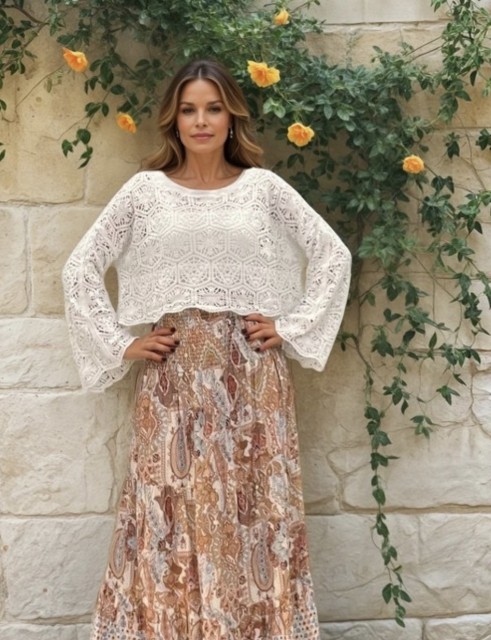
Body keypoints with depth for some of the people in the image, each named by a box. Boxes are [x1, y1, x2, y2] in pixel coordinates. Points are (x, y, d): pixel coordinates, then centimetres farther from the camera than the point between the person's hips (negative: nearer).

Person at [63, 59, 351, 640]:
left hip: (251, 373, 0)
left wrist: (293, 327, 2)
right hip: (175, 374, 0)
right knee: (171, 508, 0)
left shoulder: (263, 187, 6)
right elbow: (80, 268, 7)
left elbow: (333, 255, 9)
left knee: (254, 506, 2)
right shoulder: (146, 189, 5)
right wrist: (120, 344, 1)